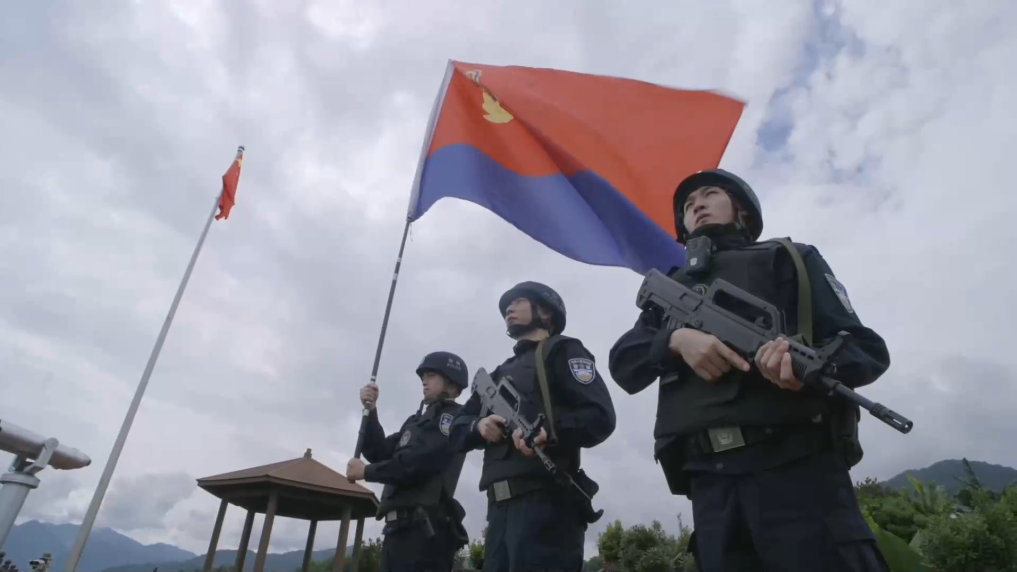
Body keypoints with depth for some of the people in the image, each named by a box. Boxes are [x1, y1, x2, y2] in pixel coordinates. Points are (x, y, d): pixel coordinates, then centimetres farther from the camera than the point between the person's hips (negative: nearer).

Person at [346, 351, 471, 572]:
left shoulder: (451, 417, -3)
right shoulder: (418, 419, 22)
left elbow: (413, 464, -14)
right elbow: (381, 453, 17)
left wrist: (367, 471, -2)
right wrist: (370, 411, 7)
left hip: (424, 528, -8)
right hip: (401, 527, 8)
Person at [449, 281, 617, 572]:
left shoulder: (562, 351, 6)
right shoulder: (500, 373, 27)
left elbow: (601, 416, -6)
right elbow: (457, 429, 21)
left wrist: (549, 432, -24)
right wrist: (478, 426, -2)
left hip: (545, 501, -7)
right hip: (500, 506, 7)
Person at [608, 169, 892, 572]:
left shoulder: (788, 259, 14)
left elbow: (869, 350, 5)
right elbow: (623, 365, 9)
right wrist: (676, 339, -13)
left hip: (797, 466, -2)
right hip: (711, 484, 3)